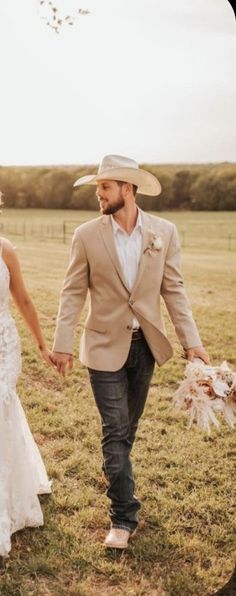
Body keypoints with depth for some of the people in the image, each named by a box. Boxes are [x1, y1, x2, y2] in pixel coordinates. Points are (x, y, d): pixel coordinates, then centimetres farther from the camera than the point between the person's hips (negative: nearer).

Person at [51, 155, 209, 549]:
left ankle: (115, 474, 46)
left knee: (128, 426, 19)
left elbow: (173, 290, -1)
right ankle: (123, 517, 10)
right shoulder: (87, 235, -8)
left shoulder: (164, 232, -4)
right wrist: (62, 344, -9)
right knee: (115, 431, 0)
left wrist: (191, 341, -5)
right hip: (106, 346, -2)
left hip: (145, 344, 3)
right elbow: (73, 293, -5)